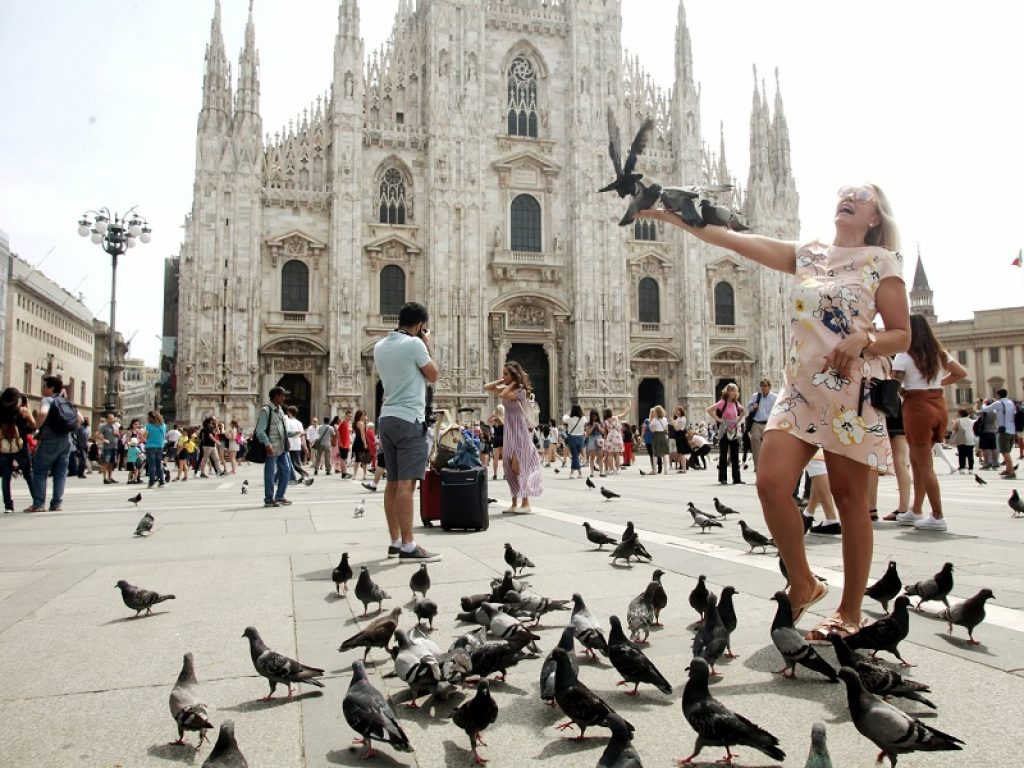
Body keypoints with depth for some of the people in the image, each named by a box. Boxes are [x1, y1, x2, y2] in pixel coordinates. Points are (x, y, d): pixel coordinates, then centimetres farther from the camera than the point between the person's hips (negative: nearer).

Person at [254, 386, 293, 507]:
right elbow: (260, 431, -16)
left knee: (286, 470, 12)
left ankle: (279, 497, 23)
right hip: (272, 448, -8)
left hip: (282, 447, 8)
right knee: (270, 473, 1)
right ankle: (269, 499, 11)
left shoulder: (280, 410, 14)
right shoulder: (266, 410, -11)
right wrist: (267, 445, -22)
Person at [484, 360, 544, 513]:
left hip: (519, 432, -8)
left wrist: (512, 383, -13)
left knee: (518, 468, -10)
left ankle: (526, 504, -5)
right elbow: (486, 388, 9)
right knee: (510, 469, 8)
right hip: (509, 432, 8)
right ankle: (515, 504, 14)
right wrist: (502, 381, 3)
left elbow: (503, 395, -27)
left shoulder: (520, 391, -12)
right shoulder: (507, 388, 10)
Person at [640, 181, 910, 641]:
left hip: (853, 393, -3)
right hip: (799, 390, 3)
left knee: (849, 500, 2)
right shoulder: (805, 256, 13)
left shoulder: (881, 261, 4)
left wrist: (864, 340, -19)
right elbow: (734, 239, 6)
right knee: (771, 482, -11)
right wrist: (672, 216, -1)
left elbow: (902, 336, 3)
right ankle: (802, 583, 11)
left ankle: (850, 612, 16)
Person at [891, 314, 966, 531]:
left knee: (924, 463, 0)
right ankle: (916, 512, 21)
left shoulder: (905, 356, -8)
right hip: (939, 405, 7)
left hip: (917, 406, -7)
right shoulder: (940, 353, 11)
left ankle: (938, 517, 1)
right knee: (917, 459, 16)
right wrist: (939, 382, 16)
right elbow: (961, 373, 17)